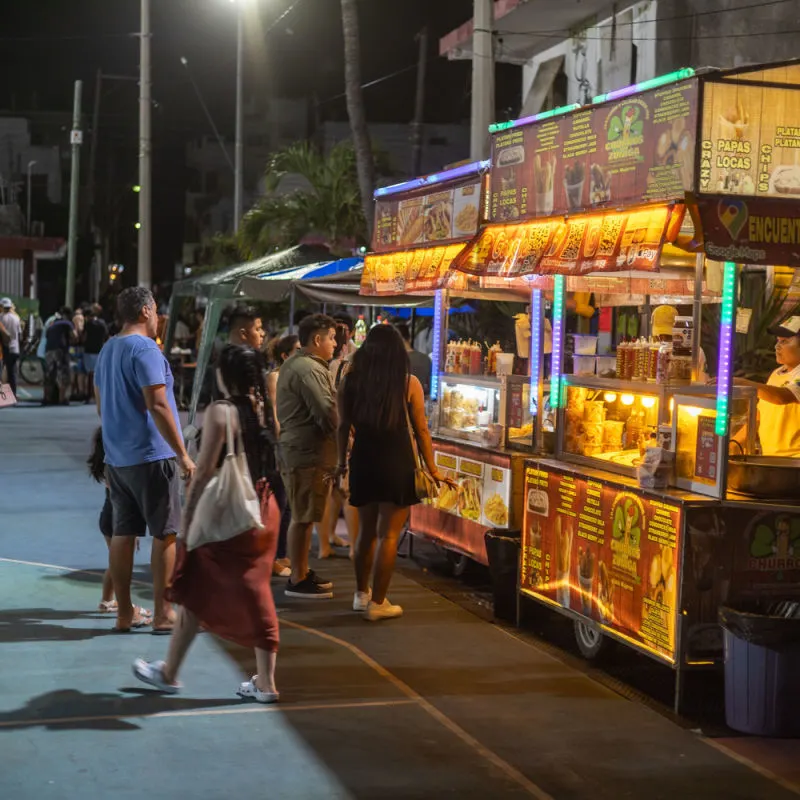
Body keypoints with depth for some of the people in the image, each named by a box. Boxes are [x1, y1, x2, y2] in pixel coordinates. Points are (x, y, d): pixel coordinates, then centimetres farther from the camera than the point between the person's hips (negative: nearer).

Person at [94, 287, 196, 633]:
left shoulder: (107, 350, 14)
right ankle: (163, 614, -1)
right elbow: (157, 406, -20)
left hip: (117, 457, 8)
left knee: (123, 533, 9)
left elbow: (101, 404, 21)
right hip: (151, 456, -8)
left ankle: (124, 614, 13)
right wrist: (183, 454, -18)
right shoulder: (145, 350, -14)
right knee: (166, 534, -2)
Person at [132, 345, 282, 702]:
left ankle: (169, 673, 23)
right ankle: (265, 682, 14)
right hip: (263, 510, 6)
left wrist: (187, 516, -9)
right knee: (254, 592, 12)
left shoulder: (221, 411, -15)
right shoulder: (263, 408, 3)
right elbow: (270, 462, 8)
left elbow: (204, 472, -16)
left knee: (195, 592, 9)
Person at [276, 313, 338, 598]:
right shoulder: (309, 369, -17)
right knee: (303, 518, -4)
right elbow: (327, 412, -23)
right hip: (309, 452, -11)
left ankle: (302, 572, 27)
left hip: (295, 449, 11)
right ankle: (298, 580, 1)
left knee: (303, 516, 18)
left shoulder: (293, 364, 17)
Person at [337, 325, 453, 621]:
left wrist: (342, 462, 19)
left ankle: (361, 594, 28)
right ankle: (377, 603, 5)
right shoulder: (409, 383, -5)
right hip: (396, 464, -4)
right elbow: (421, 430, -3)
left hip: (363, 462, 4)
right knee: (388, 534, 2)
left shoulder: (350, 381, 1)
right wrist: (433, 470, 4)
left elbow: (344, 426, 6)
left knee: (366, 530, 18)